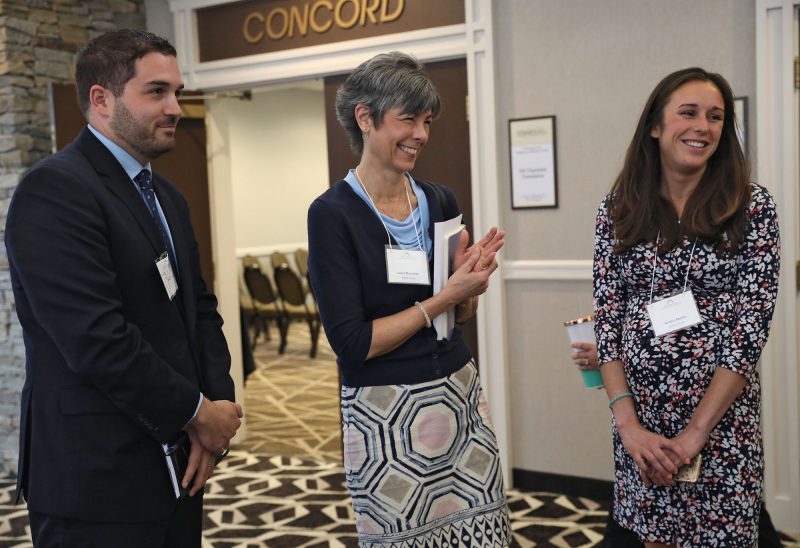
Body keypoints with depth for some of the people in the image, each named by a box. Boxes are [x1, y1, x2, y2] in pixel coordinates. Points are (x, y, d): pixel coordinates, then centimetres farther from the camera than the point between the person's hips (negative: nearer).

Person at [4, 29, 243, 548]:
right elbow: (97, 339, -23)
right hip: (97, 483, -8)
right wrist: (196, 412, -13)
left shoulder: (166, 196, 13)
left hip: (177, 464, 8)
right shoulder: (53, 189, -15)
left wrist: (216, 405, -4)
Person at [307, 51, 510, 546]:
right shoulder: (333, 213, -12)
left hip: (460, 395, 5)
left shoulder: (440, 201, 5)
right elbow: (351, 343, -16)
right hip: (385, 410, -5)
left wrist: (470, 280, -7)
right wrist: (443, 297, -15)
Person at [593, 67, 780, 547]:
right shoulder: (619, 210, 0)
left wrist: (695, 431, -15)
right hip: (640, 412, 2)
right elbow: (607, 316, 0)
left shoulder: (753, 208, -5)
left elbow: (752, 325, -10)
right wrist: (627, 420, -9)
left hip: (722, 414, -2)